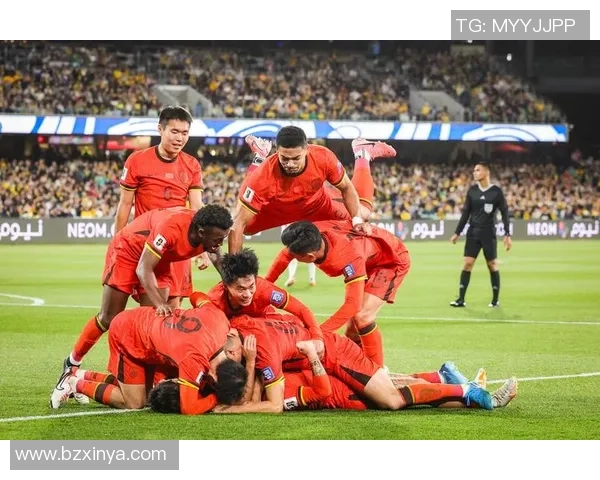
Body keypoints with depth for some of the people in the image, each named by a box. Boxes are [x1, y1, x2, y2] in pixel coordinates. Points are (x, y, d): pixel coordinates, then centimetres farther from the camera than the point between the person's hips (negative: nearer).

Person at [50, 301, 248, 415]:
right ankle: (76, 384, 7)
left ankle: (80, 375, 25)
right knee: (135, 402, -7)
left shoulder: (219, 318, -22)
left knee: (139, 389, 15)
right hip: (126, 335, -8)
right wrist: (217, 398, -23)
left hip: (146, 321, 8)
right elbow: (189, 408, -36)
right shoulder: (195, 359, -41)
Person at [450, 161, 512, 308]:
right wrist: (457, 233, 8)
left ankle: (495, 299, 14)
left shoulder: (496, 191, -5)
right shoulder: (472, 190, 5)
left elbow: (504, 213, -4)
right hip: (473, 233, 3)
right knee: (467, 264, -4)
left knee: (492, 265, 4)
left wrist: (507, 235, -9)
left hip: (488, 234, -3)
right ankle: (461, 299, -3)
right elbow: (466, 213, 10)